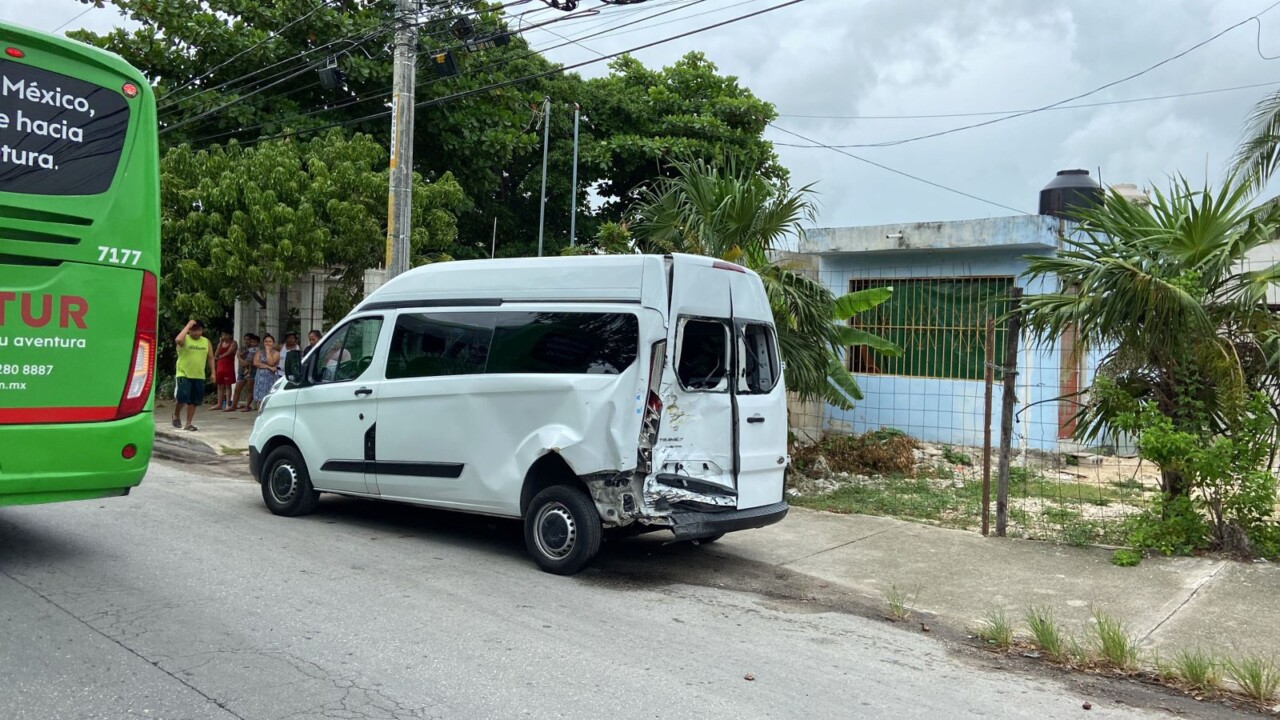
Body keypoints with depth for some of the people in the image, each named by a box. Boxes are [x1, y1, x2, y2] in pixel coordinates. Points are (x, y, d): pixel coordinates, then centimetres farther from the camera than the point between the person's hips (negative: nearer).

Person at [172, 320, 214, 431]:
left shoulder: (206, 342, 9)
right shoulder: (185, 339, -5)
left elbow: (210, 358, 14)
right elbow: (178, 340, -30)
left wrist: (212, 372, 6)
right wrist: (188, 326, -21)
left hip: (199, 376, 4)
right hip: (184, 375, -4)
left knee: (194, 401, 7)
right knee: (182, 398, -14)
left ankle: (189, 423, 17)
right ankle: (176, 416, 14)